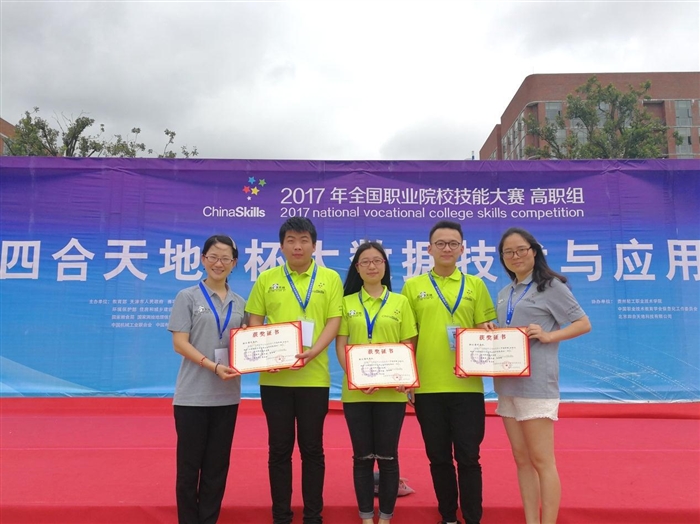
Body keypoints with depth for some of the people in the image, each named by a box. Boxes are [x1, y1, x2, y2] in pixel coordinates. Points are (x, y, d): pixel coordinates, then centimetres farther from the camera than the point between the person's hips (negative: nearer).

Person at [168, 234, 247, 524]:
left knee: (217, 465, 12)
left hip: (227, 396, 4)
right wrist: (213, 366, -21)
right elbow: (180, 343, -9)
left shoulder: (240, 304, 9)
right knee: (189, 464, 6)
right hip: (193, 395, -3)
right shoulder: (187, 297, -2)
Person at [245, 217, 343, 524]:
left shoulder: (330, 279, 3)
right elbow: (254, 321, 6)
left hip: (314, 376, -1)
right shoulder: (266, 279, 6)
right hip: (274, 377, 1)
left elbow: (334, 321, -3)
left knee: (312, 449, 9)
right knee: (279, 449, 10)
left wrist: (314, 350, -18)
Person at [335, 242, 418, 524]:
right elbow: (340, 345, 2)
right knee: (362, 456, 8)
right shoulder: (347, 302, 6)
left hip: (391, 392, 0)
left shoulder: (400, 302, 5)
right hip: (355, 392, 1)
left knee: (387, 455, 7)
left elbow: (409, 346, 3)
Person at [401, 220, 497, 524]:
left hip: (467, 385, 0)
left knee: (468, 457, 4)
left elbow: (486, 332, 8)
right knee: (438, 457, 12)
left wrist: (487, 334, -15)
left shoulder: (475, 285, 6)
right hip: (427, 386, 1)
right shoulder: (413, 286, 5)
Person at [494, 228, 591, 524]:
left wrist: (548, 336, -18)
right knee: (521, 459, 12)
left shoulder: (551, 286, -3)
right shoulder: (505, 294, 16)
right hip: (507, 384, 7)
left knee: (541, 461, -2)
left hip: (536, 384, -7)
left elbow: (584, 324, -4)